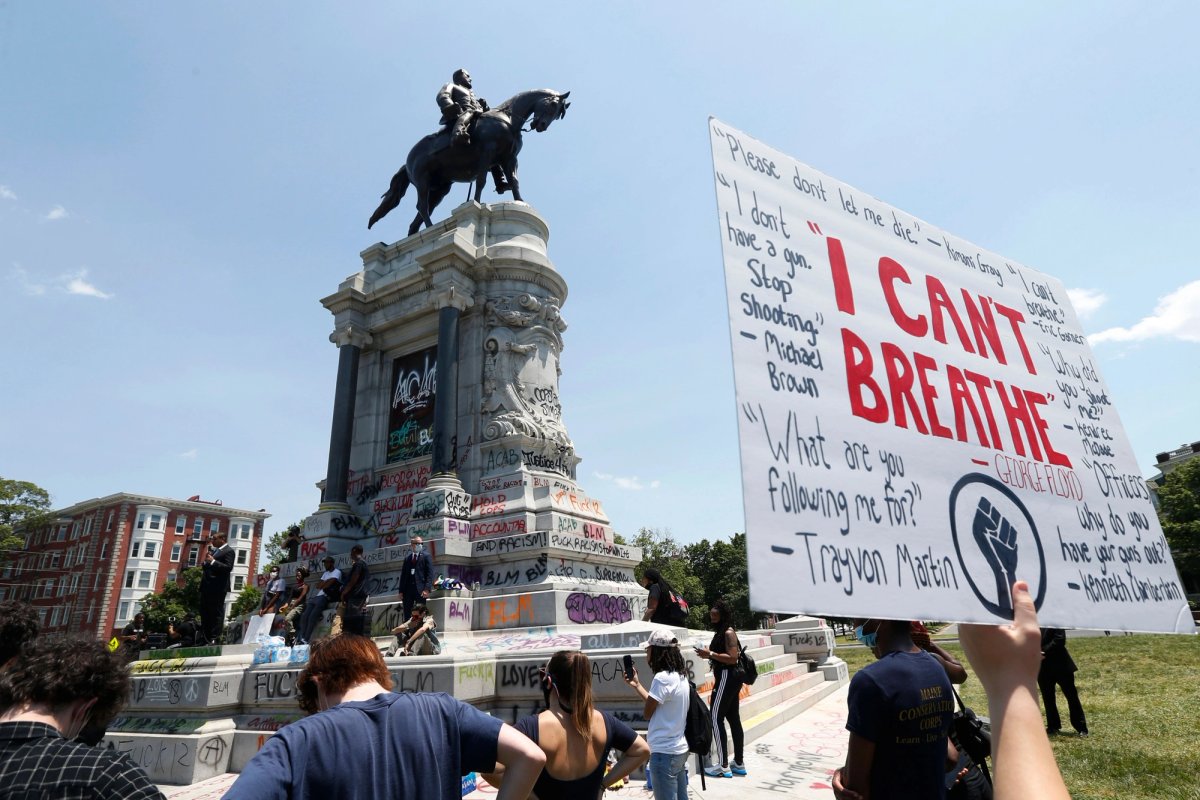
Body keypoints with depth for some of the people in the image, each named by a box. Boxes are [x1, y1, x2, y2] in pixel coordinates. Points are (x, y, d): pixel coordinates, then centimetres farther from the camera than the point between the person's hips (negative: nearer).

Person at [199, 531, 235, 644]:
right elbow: (207, 566, 24)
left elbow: (228, 567, -17)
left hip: (218, 587, -9)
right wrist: (206, 561, 3)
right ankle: (205, 639, 18)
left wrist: (212, 561, -19)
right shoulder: (214, 550, 21)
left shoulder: (229, 551, -5)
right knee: (204, 612, 11)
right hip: (207, 586, 9)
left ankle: (214, 639, -5)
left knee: (216, 613, -7)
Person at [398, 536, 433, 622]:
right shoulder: (407, 558, 19)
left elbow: (430, 574, -3)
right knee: (407, 615, 3)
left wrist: (427, 589, -14)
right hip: (408, 589, 5)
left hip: (420, 589, -4)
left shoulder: (426, 556, 4)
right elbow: (403, 575, 15)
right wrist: (401, 591, 6)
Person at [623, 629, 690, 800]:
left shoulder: (662, 678, -22)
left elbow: (647, 713, -12)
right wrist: (636, 684, 11)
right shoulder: (680, 676, 7)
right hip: (679, 749, 9)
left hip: (664, 753, -9)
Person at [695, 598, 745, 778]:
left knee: (716, 718, -6)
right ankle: (739, 763, 22)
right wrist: (709, 655, 7)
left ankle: (723, 766, -1)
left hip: (727, 677, -10)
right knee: (733, 719, 14)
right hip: (730, 677, 10)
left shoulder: (728, 632, -16)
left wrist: (710, 654, -23)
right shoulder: (721, 632, 13)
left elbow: (732, 658, -24)